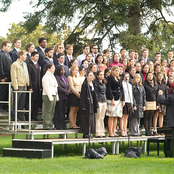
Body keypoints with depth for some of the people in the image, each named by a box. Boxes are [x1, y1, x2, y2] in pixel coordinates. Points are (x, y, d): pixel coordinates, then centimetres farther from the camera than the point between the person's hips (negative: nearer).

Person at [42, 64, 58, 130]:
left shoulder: (52, 76, 19)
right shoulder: (46, 77, -7)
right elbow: (46, 88, -13)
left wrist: (57, 97, 15)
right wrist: (50, 97, -17)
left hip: (53, 95, 8)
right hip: (48, 96, -8)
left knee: (52, 112, 7)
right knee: (47, 111, -7)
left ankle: (50, 125, 10)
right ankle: (46, 126, -6)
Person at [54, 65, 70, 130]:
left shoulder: (64, 77, 18)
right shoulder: (56, 77, -7)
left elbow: (68, 86, 16)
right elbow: (58, 87, -14)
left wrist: (68, 92, -3)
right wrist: (66, 91, -8)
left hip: (65, 97, 7)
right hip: (59, 97, -7)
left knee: (63, 112, 6)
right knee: (58, 112, -5)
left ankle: (63, 125, 8)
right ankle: (58, 126, -2)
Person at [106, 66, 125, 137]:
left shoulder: (119, 79, 18)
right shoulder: (110, 78, -4)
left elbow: (121, 90, 18)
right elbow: (108, 89, -10)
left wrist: (123, 100, 9)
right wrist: (112, 99, -16)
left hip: (119, 99, 7)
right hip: (112, 99, -7)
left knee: (116, 116, 6)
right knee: (111, 116, -6)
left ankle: (114, 132, 9)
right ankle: (111, 133, -6)